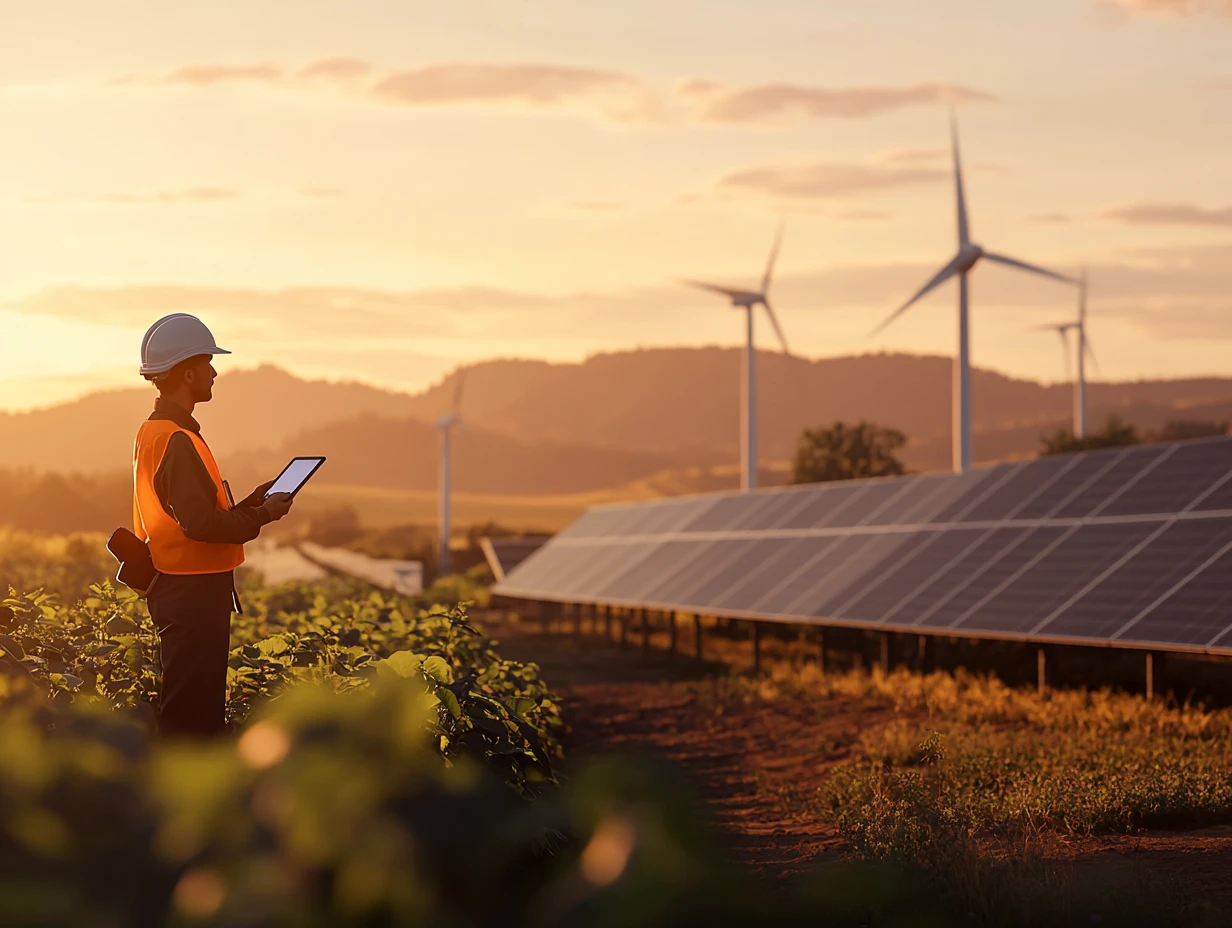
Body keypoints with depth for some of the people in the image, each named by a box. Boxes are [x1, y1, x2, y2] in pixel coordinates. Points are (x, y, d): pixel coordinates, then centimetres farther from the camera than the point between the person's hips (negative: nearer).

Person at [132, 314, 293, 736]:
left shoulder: (153, 433, 14)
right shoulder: (178, 440, -18)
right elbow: (200, 523, -25)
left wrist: (250, 503, 11)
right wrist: (261, 516, -12)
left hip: (175, 588, 10)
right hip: (193, 592, -10)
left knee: (198, 712, 15)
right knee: (190, 717, -6)